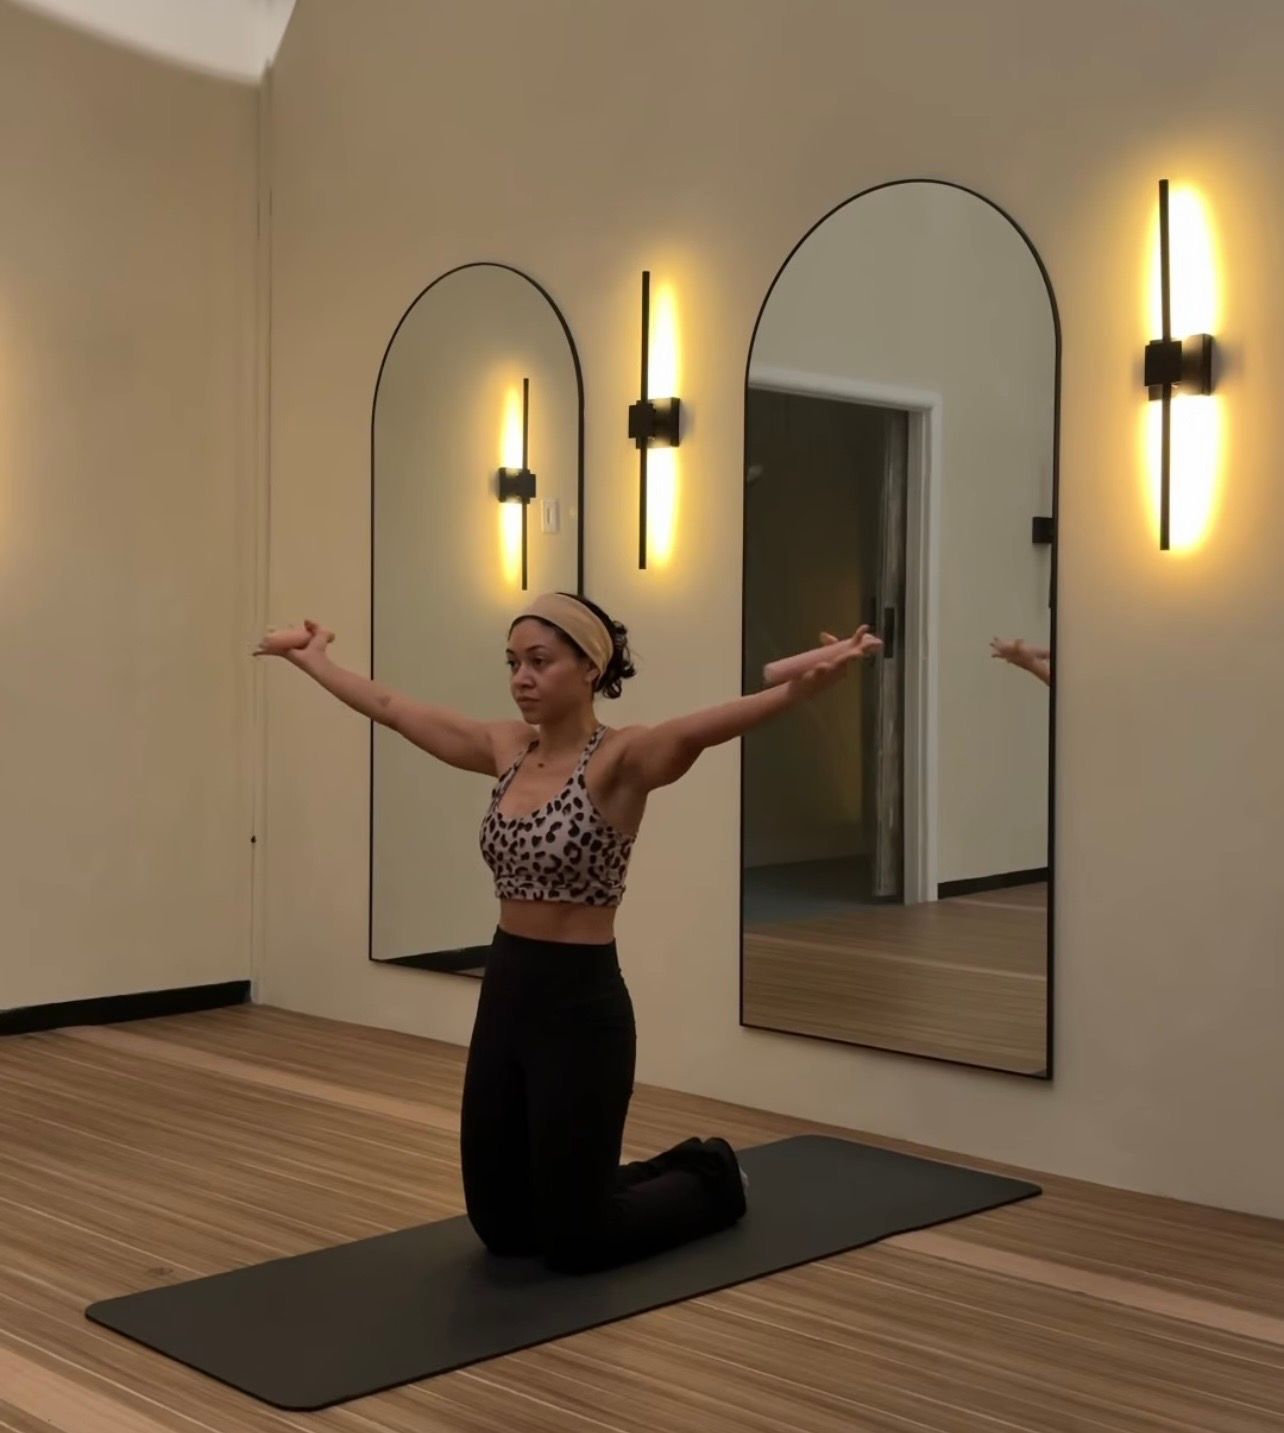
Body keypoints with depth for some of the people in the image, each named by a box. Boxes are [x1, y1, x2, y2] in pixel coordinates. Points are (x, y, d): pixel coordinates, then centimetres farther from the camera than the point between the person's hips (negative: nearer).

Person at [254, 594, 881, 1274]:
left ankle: (709, 1179, 31)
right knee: (502, 1226, 17)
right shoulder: (507, 748, 6)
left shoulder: (622, 759, -14)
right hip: (503, 995, 7)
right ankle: (667, 1170, 39)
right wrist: (309, 657, 28)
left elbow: (700, 728, -35)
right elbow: (391, 707, 18)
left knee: (574, 1243, 3)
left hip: (580, 1002, -7)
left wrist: (809, 684, -53)